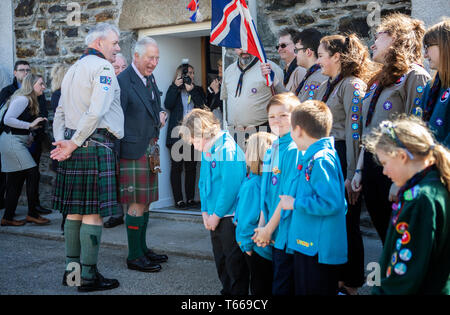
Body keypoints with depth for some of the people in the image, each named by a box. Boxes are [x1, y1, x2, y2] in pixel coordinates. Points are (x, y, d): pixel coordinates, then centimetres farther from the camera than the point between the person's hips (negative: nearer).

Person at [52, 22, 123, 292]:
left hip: (75, 147, 9)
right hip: (96, 146, -9)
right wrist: (73, 144, -13)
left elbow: (61, 111, 19)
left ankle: (72, 269, 19)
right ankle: (88, 276, 0)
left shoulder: (74, 68, 21)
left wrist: (61, 141, 9)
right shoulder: (103, 67, -7)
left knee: (75, 211, 12)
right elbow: (96, 112, -19)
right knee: (94, 213, -5)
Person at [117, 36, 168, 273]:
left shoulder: (150, 80, 14)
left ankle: (142, 249, 26)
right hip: (133, 150, -9)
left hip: (150, 150, 9)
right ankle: (134, 256, 5)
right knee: (137, 204, -5)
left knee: (145, 201, 15)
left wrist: (160, 116, 6)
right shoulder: (123, 81, -13)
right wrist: (118, 152, -19)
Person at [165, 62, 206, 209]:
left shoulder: (198, 90, 16)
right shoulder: (173, 89, 10)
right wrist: (176, 86, -8)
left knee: (191, 167, 3)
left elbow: (203, 106, 0)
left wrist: (192, 90, -7)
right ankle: (178, 200, 1)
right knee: (177, 166, -2)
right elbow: (167, 105, -7)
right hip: (177, 134, -2)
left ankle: (190, 198, 10)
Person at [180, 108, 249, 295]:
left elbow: (230, 187, -22)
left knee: (235, 261, 1)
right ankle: (227, 290, 32)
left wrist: (216, 215, -14)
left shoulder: (228, 150, -19)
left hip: (231, 216, -9)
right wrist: (205, 212, 6)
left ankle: (239, 292, 14)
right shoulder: (206, 151, 9)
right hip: (215, 217, 9)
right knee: (220, 260, 18)